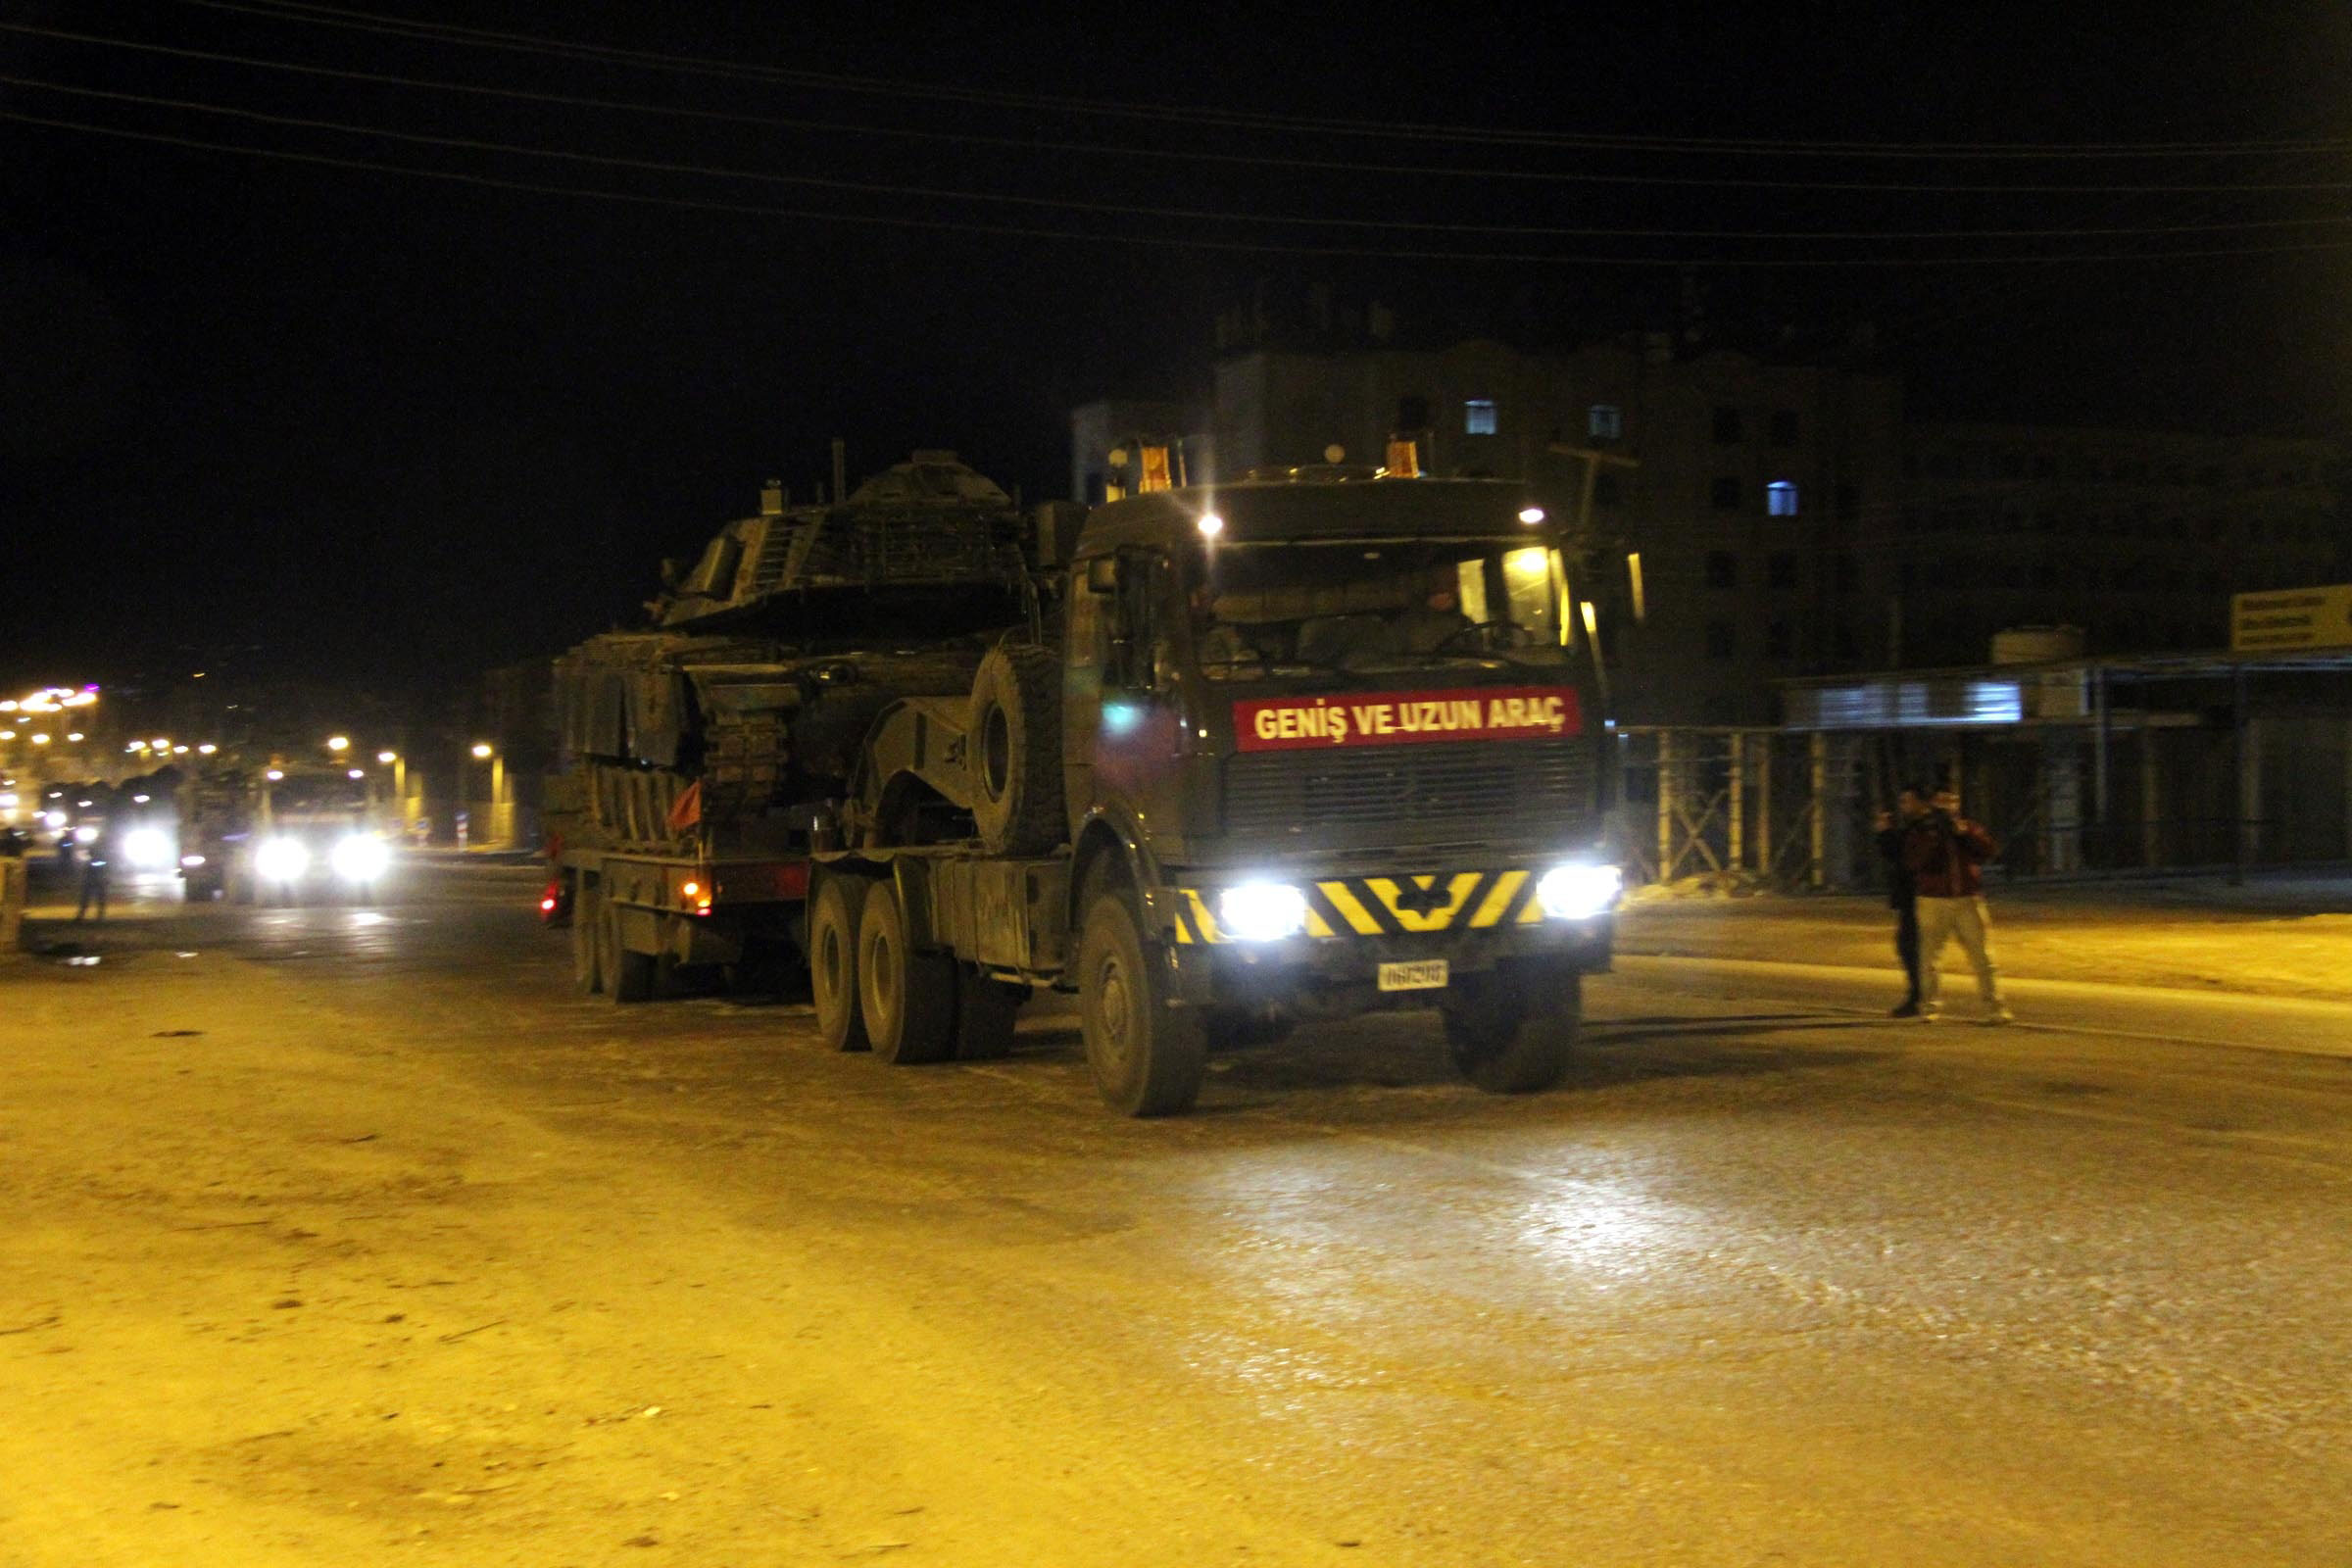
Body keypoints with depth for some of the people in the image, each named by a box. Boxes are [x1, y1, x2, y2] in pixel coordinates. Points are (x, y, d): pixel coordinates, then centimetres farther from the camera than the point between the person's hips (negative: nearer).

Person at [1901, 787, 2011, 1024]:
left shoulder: (1970, 828, 15)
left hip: (1968, 900, 1)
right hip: (1932, 901, -1)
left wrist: (1965, 833, -9)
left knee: (1982, 956, -3)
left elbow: (1990, 851, 0)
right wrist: (1930, 841, -15)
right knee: (1930, 957, -3)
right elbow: (1912, 862, -5)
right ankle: (1930, 1006, 6)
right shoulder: (1919, 831, 9)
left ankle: (1995, 1007, -2)